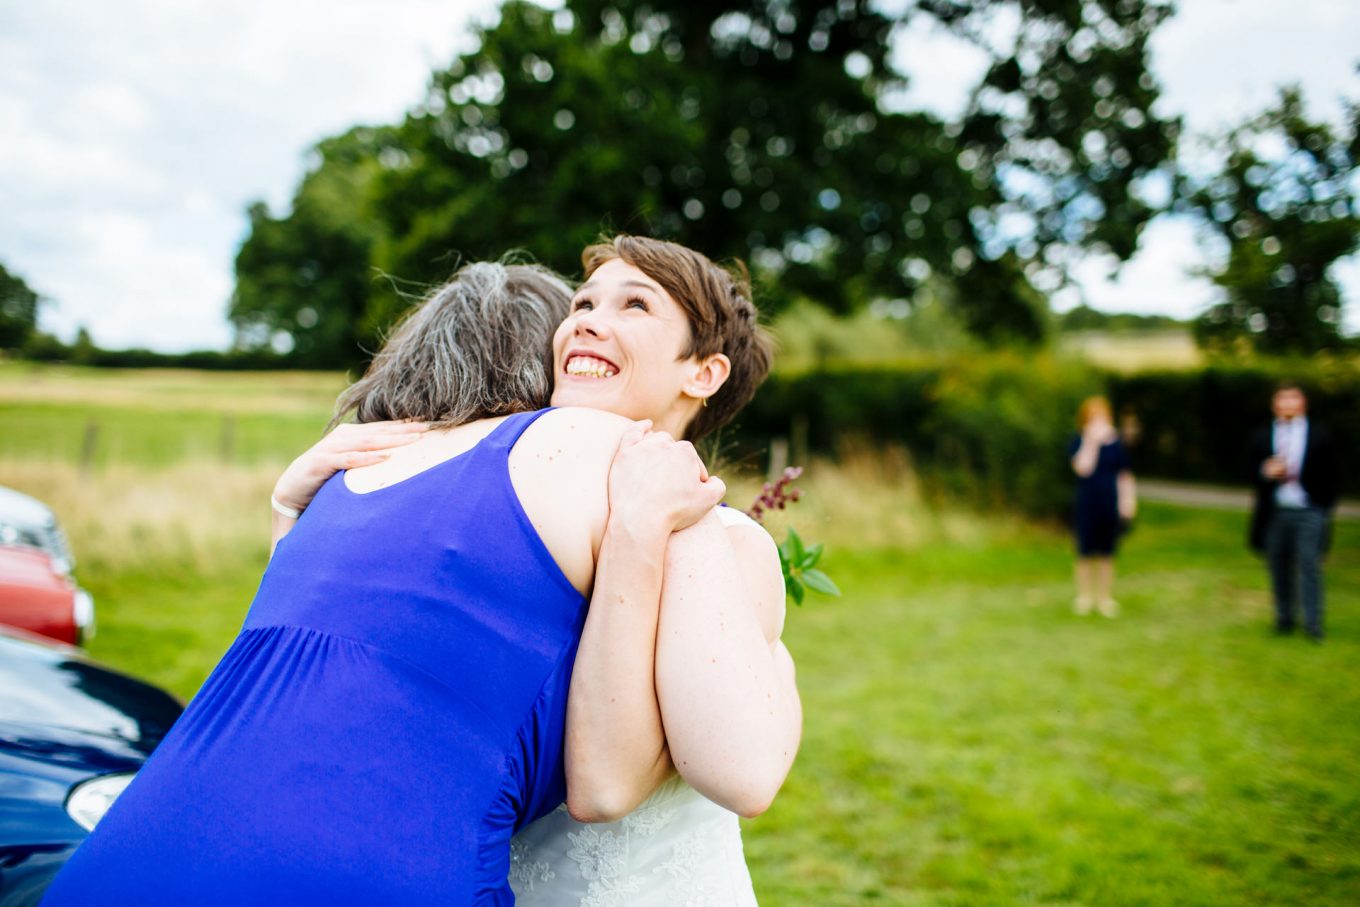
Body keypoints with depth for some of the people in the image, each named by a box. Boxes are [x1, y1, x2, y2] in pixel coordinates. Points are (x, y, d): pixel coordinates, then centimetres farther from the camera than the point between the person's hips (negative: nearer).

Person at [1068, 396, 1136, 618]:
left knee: (1107, 554, 8)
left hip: (1110, 507, 2)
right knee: (1086, 552, 5)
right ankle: (1084, 597, 17)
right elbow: (1082, 468, -19)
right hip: (1086, 506, -2)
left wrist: (1128, 500, 3)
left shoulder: (1116, 445, 4)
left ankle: (1105, 598, 18)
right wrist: (1092, 442, -18)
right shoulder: (1078, 444, -3)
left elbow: (1125, 475, 9)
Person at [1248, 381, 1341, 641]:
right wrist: (1266, 472, -15)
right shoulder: (1262, 437, 8)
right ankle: (1284, 618, 18)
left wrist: (1326, 506, -2)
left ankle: (1313, 624, -3)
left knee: (1309, 563, -8)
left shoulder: (1320, 436, 3)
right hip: (1276, 512, 2)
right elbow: (1253, 473, 6)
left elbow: (1333, 475, 4)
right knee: (1279, 566, 7)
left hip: (1310, 513, -2)